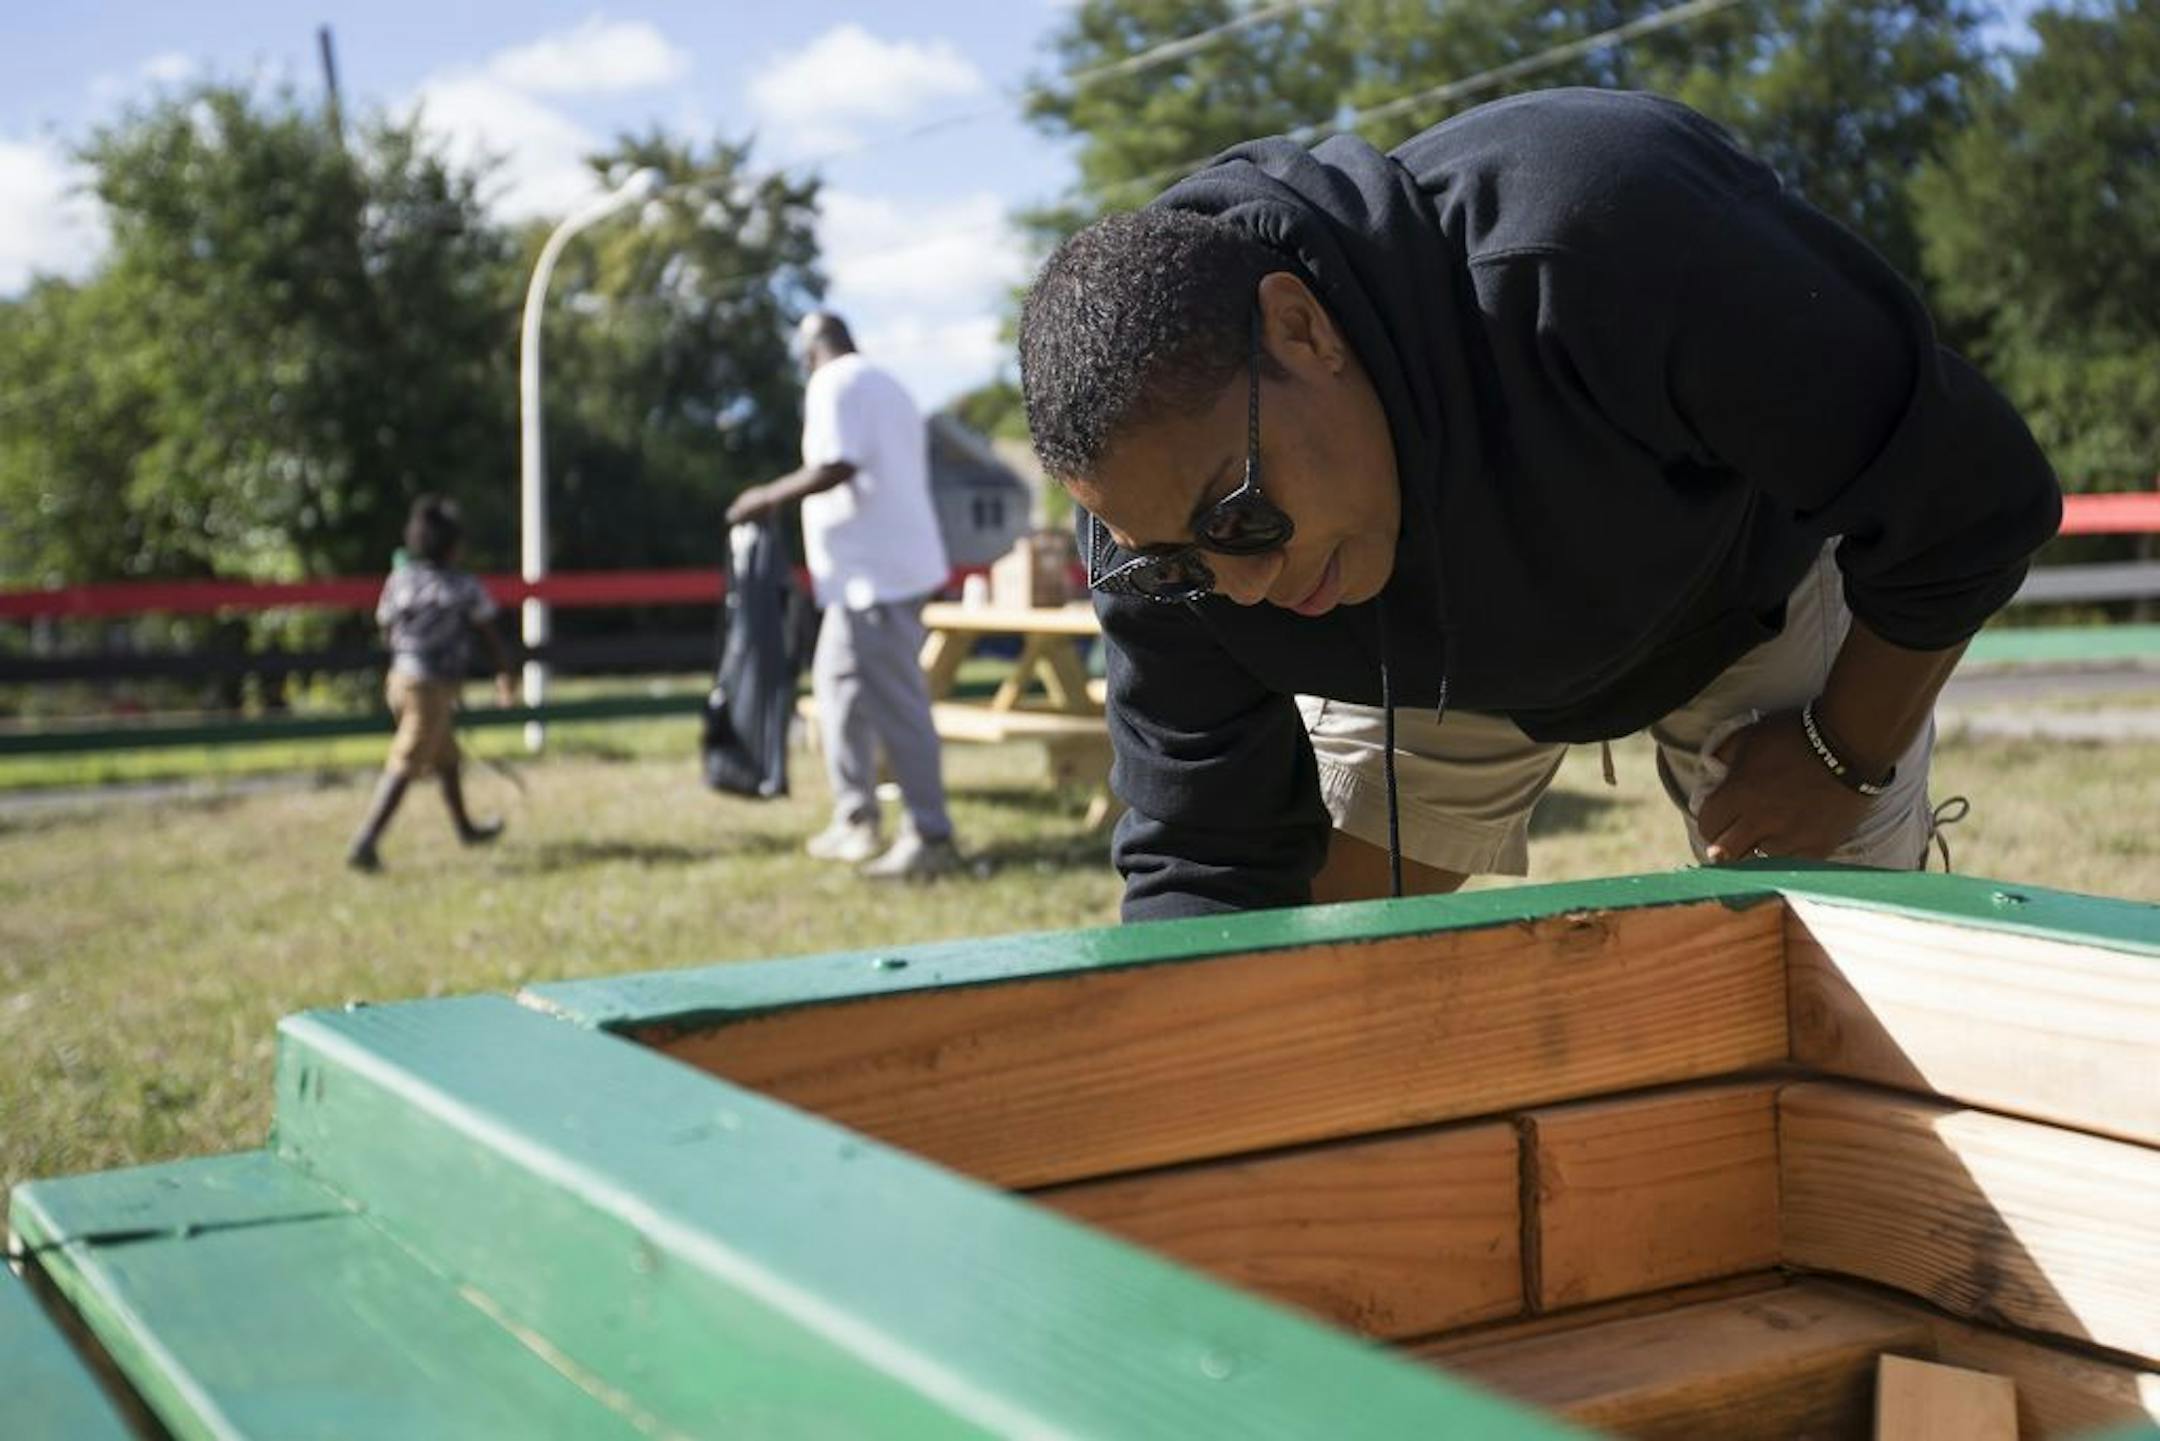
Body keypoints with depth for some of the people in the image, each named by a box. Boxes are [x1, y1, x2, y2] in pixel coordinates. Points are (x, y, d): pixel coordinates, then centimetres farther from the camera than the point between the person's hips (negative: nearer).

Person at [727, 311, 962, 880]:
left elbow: (837, 466, -22)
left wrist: (770, 496, -9)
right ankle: (856, 821, 20)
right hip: (899, 562, 10)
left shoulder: (833, 384, -8)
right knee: (837, 678, 17)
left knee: (895, 703, -8)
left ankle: (931, 837, -6)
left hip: (874, 572, -10)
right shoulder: (887, 386, 21)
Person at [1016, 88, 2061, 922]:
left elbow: (1967, 499, -30)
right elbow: (1203, 860, -21)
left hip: (1758, 580, -2)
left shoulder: (1604, 239, -46)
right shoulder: (1159, 482, -31)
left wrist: (1846, 755, -17)